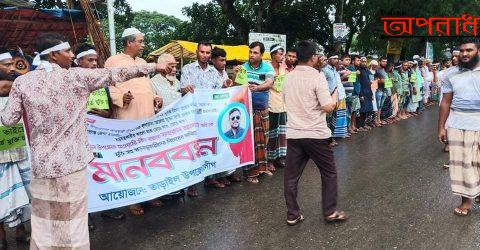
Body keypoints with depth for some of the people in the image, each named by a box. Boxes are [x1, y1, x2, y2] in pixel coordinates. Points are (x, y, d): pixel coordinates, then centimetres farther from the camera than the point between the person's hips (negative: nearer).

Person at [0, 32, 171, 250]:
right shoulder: (77, 76, -7)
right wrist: (154, 67, 2)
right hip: (71, 161, -3)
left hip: (41, 163, 3)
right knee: (73, 221, 8)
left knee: (43, 221, 15)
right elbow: (116, 75, -5)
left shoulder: (22, 82, 0)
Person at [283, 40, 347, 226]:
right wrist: (334, 96, 3)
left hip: (293, 134, 5)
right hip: (315, 134, -5)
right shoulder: (317, 76, -11)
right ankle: (330, 212, 20)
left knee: (291, 176, 10)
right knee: (329, 173, 13)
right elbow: (328, 107, -16)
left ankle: (292, 215, 16)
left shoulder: (288, 77, 8)